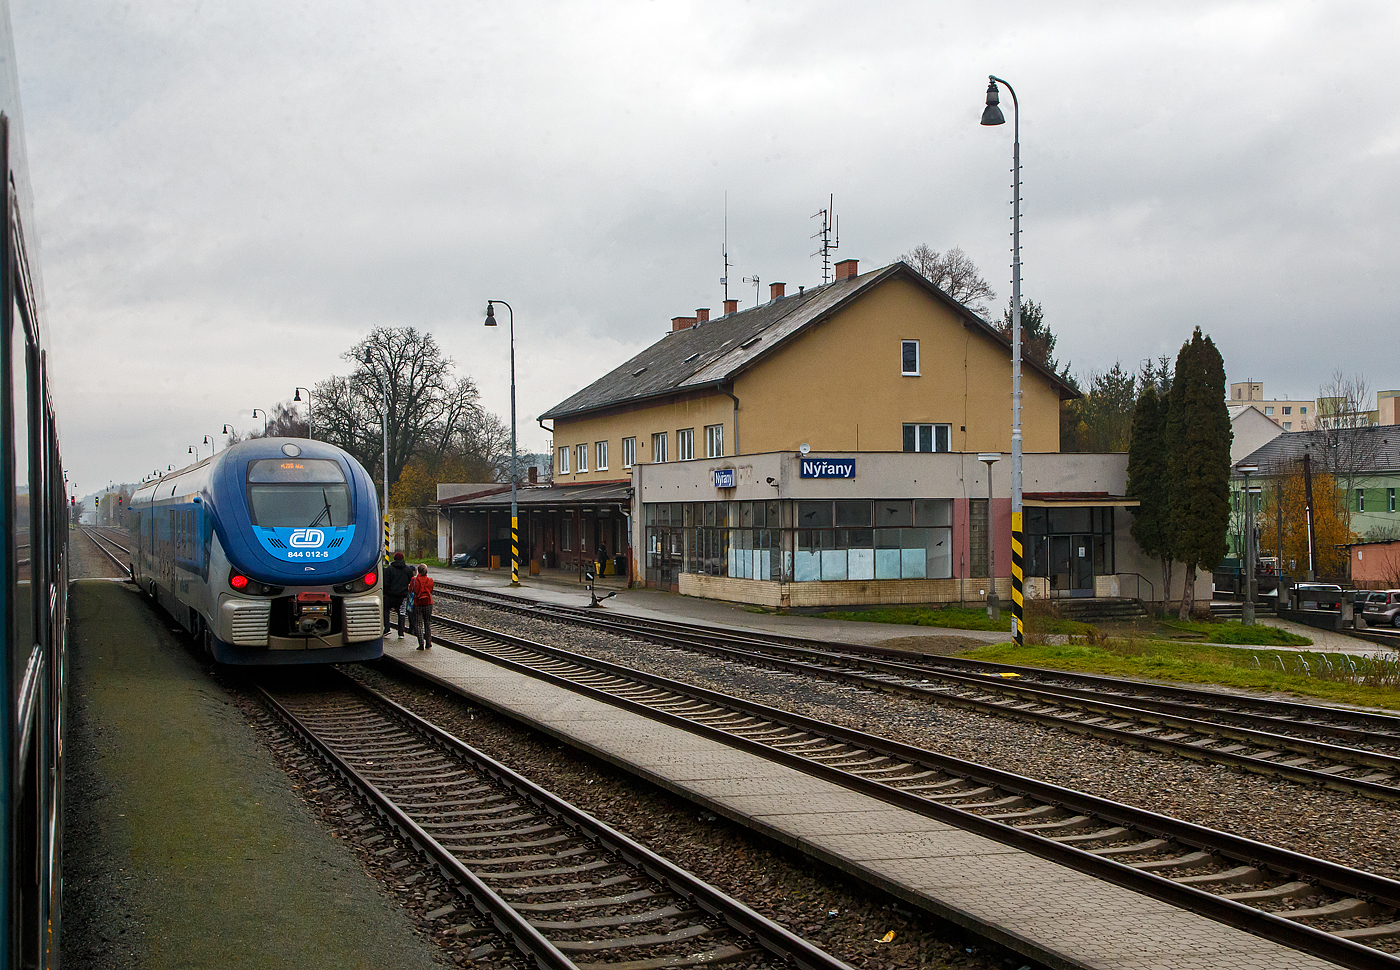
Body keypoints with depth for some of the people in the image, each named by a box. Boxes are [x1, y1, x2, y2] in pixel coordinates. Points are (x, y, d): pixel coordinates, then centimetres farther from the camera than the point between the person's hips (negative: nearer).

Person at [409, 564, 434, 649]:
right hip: (428, 604, 2)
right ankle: (428, 642, 17)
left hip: (417, 604, -2)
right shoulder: (430, 580, -3)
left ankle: (421, 644, -2)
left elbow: (410, 590, 1)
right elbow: (431, 591, 7)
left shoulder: (414, 580, -9)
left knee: (419, 624, 4)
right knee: (428, 623, 15)